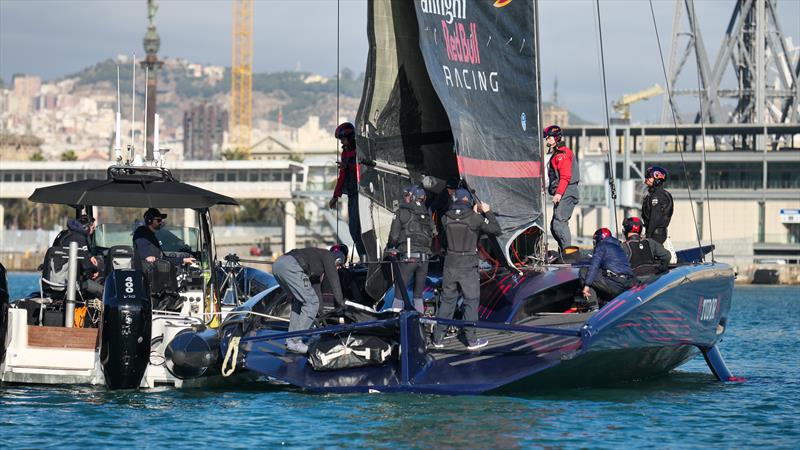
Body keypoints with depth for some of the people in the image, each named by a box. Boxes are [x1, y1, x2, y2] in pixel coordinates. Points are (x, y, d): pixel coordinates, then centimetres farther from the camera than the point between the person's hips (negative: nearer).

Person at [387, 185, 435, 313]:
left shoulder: (402, 212, -2)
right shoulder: (427, 215, 12)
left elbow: (394, 236, -4)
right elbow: (431, 237, 10)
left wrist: (390, 247, 14)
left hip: (408, 257, -4)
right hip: (424, 257, 5)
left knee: (399, 295, -1)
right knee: (418, 296, 12)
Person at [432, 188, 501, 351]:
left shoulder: (446, 218, -1)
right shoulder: (475, 218, -13)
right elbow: (496, 231, -6)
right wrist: (488, 212, 4)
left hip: (450, 265, 4)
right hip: (468, 267, -4)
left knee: (447, 300, 13)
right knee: (471, 301, 7)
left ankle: (438, 337, 15)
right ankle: (471, 339, 8)